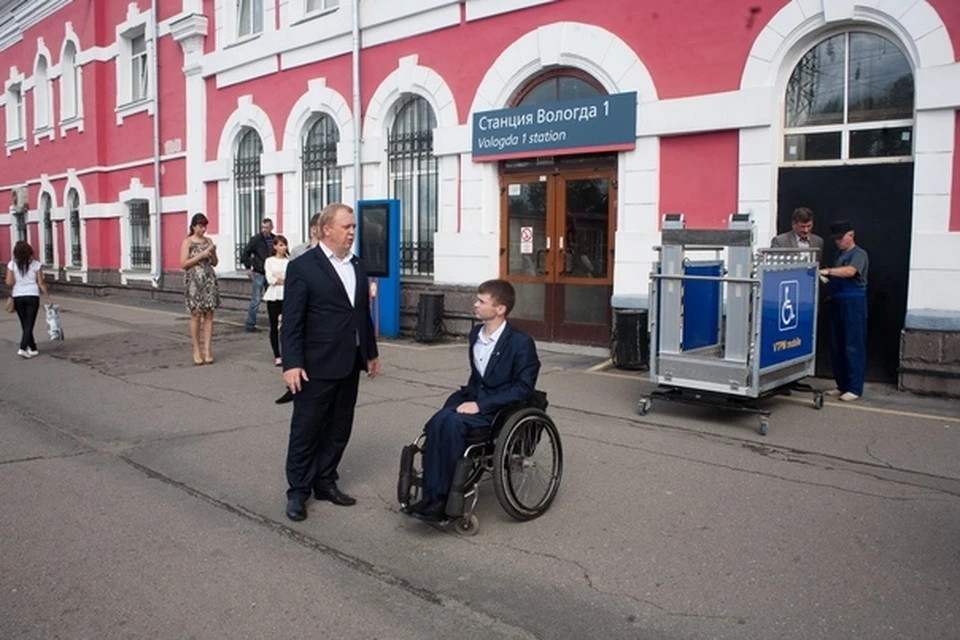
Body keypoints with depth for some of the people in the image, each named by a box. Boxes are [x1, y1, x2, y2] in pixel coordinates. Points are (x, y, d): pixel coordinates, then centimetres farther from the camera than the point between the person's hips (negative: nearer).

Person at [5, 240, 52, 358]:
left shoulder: (12, 264, -3)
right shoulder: (36, 264, -5)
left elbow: (9, 282, -8)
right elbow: (41, 283, -5)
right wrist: (47, 297, 2)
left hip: (17, 297, 2)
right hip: (32, 296, -2)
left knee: (25, 324, 14)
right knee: (29, 324, 0)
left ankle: (32, 349, 21)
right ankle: (22, 348, -13)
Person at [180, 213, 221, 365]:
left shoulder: (208, 241, 12)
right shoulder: (187, 242, 0)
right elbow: (183, 264, -7)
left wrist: (212, 253, -3)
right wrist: (201, 255, -13)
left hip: (209, 280, 4)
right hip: (194, 281, -4)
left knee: (209, 315, -1)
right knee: (196, 315, -2)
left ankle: (207, 350, 1)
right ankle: (196, 350, 8)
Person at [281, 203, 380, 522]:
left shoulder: (357, 265, 11)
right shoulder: (302, 267, -9)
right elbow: (291, 321, -12)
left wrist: (371, 352, 18)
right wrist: (291, 364, -17)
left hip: (349, 364, 7)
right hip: (316, 366, -6)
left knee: (339, 429, 13)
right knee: (306, 429, 5)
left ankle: (325, 482, 27)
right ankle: (298, 491, 16)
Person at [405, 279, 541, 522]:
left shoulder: (521, 343, -12)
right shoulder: (475, 334, 10)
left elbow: (524, 388, -16)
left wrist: (481, 405, -21)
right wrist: (463, 397, 0)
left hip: (501, 410, -6)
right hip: (474, 400, 6)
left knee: (452, 423, -32)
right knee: (438, 421, -26)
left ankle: (445, 500, -21)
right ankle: (431, 496, -23)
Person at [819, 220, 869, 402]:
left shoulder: (859, 254, -7)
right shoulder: (840, 254, 18)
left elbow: (850, 271, -26)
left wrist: (827, 271, -36)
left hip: (854, 303, -8)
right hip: (838, 303, 8)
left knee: (853, 347, -5)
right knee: (836, 347, 9)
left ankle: (855, 388, -1)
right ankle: (842, 385, 18)